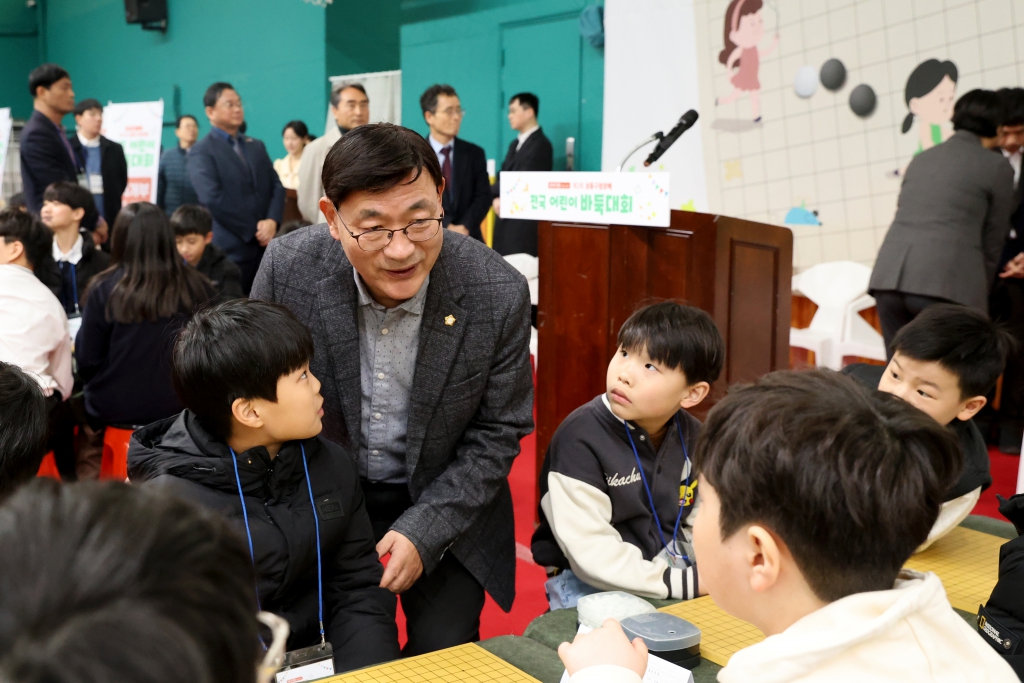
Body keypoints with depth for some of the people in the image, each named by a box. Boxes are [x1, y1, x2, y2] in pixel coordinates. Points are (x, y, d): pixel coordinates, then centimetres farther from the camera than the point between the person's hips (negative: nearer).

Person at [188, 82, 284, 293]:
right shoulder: (201, 152, -3)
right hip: (229, 251, -5)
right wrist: (253, 230, -12)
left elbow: (276, 186, 11)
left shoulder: (257, 146, 19)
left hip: (264, 247, 6)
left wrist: (272, 221, -8)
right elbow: (213, 199, -14)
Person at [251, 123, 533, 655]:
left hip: (448, 507, 0)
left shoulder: (500, 293, -21)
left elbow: (499, 431, -9)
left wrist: (423, 532, -16)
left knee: (444, 649, -4)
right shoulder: (288, 268, -18)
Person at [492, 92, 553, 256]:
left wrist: (496, 192, -1)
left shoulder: (540, 144, -9)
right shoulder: (516, 144, 19)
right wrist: (497, 198, -6)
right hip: (506, 219, 8)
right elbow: (502, 176, 13)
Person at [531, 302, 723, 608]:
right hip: (590, 589, -5)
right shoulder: (580, 439, -20)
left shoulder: (692, 437, -2)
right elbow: (593, 556, -23)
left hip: (669, 568, 5)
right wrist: (685, 583, -23)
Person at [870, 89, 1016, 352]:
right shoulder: (997, 167, 9)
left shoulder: (921, 159, 24)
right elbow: (992, 241, 12)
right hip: (945, 284, -5)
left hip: (889, 278, 5)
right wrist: (977, 297, 25)